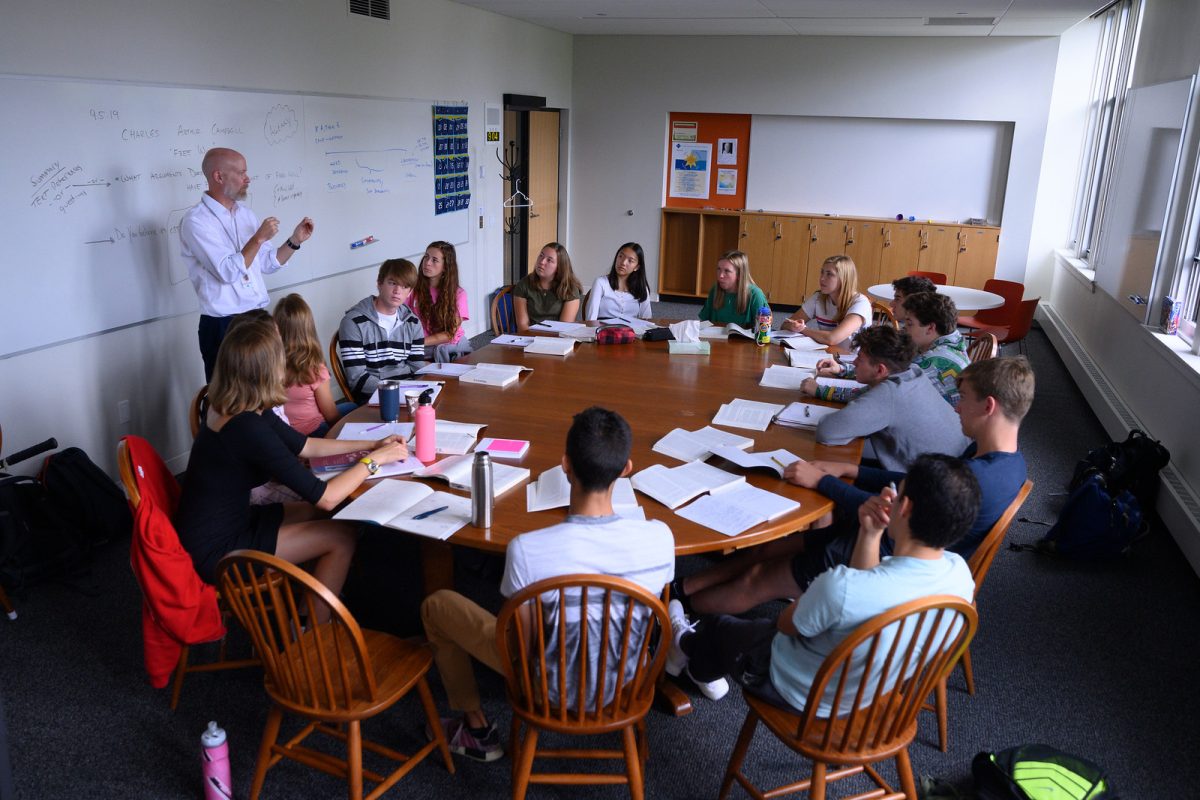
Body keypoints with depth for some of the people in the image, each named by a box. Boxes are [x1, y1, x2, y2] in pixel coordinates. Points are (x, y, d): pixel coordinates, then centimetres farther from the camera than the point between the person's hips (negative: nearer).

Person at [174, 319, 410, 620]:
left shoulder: (231, 409, -1)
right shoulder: (248, 427, -29)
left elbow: (305, 446, 12)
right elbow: (326, 497, -26)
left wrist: (371, 445, 10)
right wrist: (374, 460, -11)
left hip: (228, 521, 9)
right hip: (216, 551, -9)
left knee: (317, 515, 17)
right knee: (342, 536, -4)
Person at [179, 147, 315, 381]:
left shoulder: (245, 214, 11)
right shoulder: (196, 220, -12)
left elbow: (266, 263, 15)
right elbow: (228, 272, -21)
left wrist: (295, 241, 3)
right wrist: (259, 238, -17)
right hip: (223, 326, -7)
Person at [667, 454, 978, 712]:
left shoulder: (841, 587, -43)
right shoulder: (960, 574, -22)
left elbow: (786, 624, -19)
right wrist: (870, 535, -19)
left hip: (804, 697, -5)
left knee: (717, 627, 24)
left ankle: (687, 647, 59)